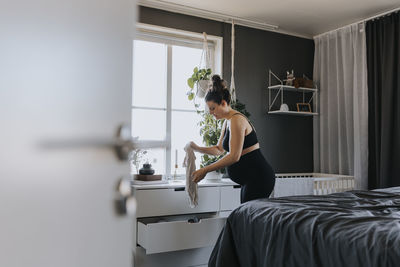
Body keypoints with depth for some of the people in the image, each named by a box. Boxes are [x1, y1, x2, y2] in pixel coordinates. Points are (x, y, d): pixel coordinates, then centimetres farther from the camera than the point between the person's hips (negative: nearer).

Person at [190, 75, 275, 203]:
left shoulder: (236, 120, -17)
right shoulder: (227, 122, 14)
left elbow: (234, 156, -24)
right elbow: (220, 149, 24)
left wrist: (205, 170, -21)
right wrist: (197, 148, 9)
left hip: (258, 178, -10)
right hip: (250, 179, 10)